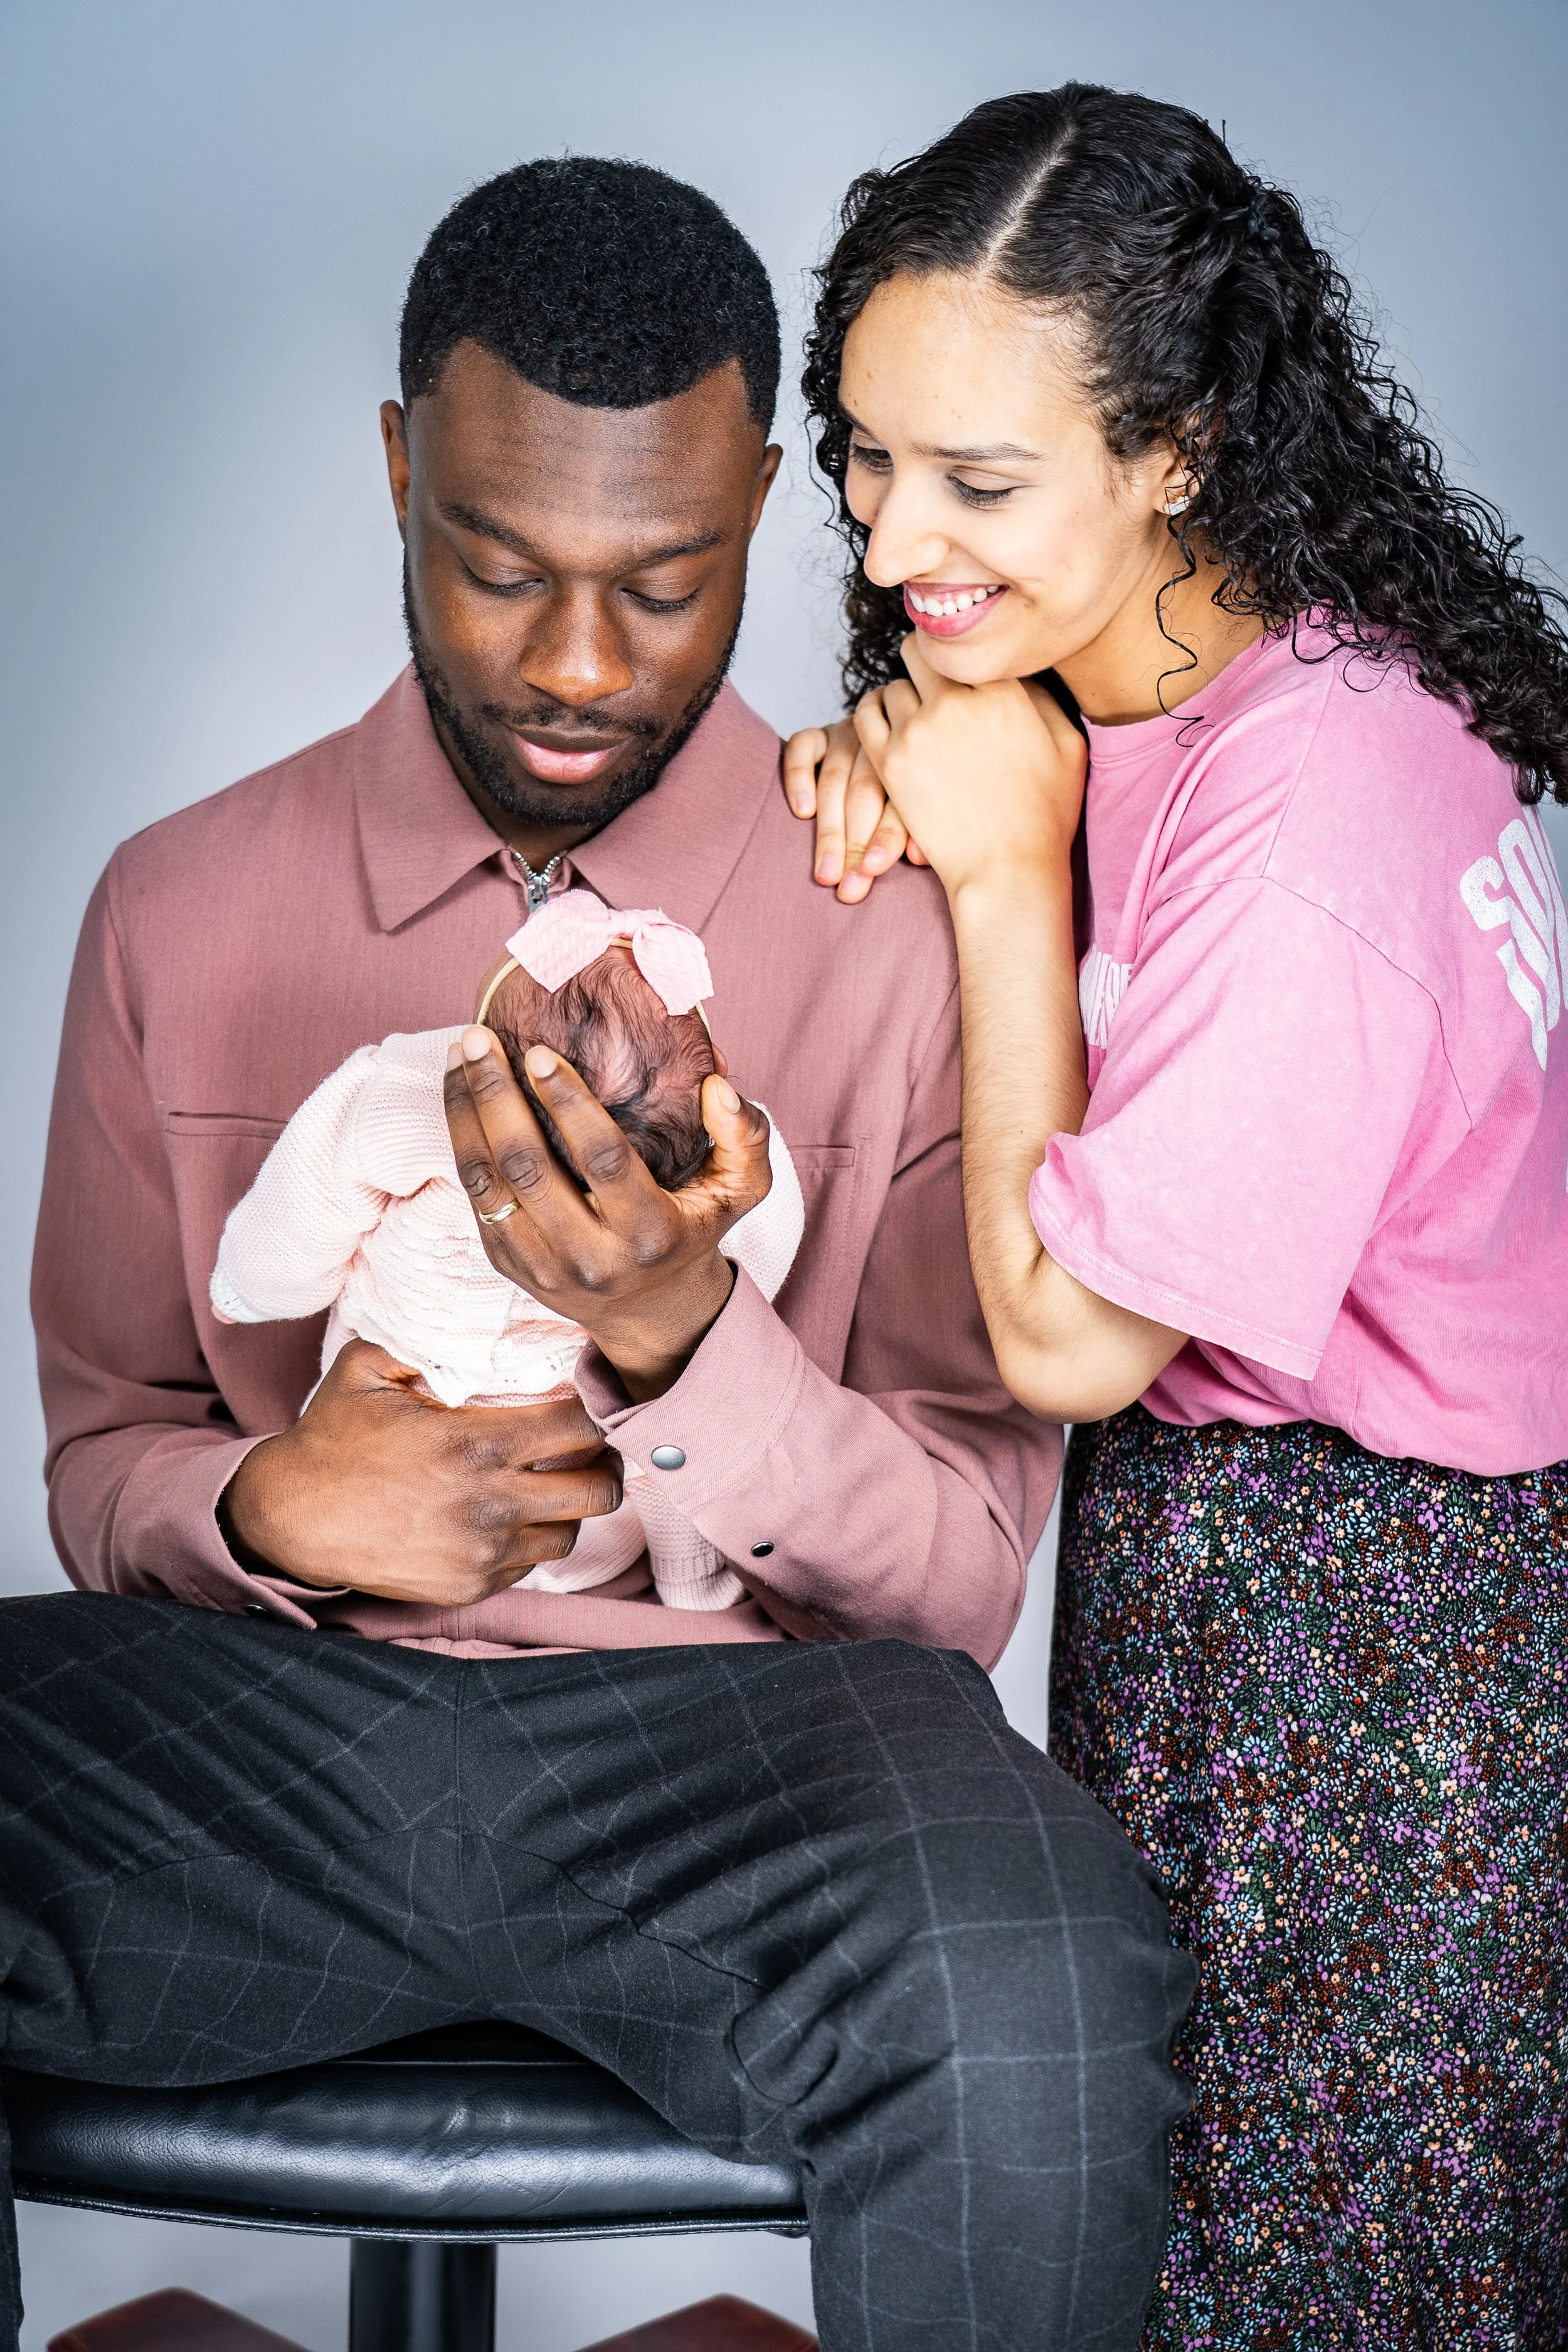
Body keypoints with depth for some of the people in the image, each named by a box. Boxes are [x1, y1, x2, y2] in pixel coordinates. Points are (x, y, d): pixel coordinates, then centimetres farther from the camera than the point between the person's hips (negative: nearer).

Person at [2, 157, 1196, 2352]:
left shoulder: (918, 923, -1)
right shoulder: (182, 910, 8)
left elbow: (964, 1581, -2)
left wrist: (681, 1343, -22)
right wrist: (265, 1506, -12)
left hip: (735, 1718, -2)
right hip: (277, 1721, 3)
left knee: (1027, 2002, -36)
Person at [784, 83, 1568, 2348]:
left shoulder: (1315, 825, -33)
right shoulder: (1117, 663, -7)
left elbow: (1064, 1339, -25)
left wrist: (1010, 866, -24)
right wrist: (889, 768, -13)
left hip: (1373, 1589, -8)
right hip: (1195, 1504, 8)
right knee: (1161, 2149, 25)